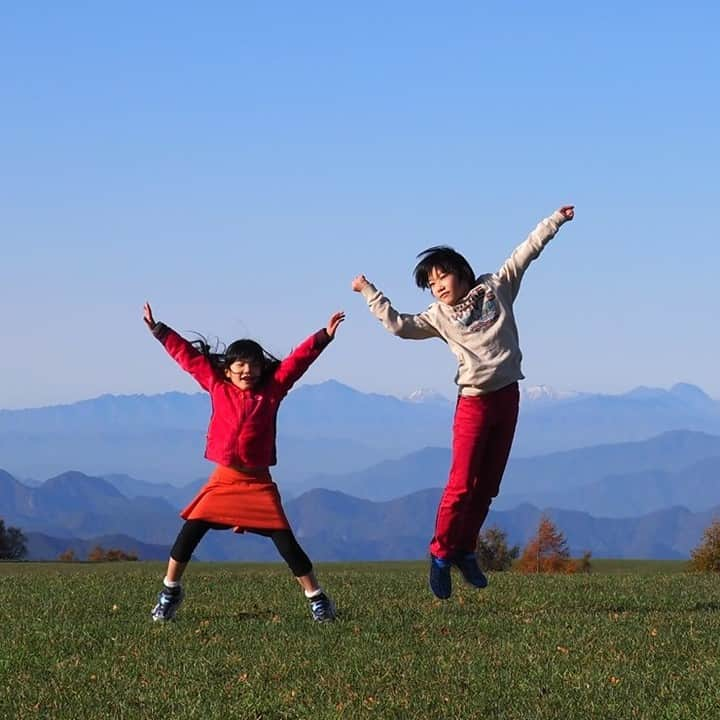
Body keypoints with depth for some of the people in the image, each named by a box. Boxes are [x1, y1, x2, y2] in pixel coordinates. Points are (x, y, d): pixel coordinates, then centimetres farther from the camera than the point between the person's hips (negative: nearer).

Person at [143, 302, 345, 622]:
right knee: (190, 530, -5)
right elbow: (188, 356, 8)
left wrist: (323, 337, -6)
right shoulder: (218, 387, 5)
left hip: (259, 483, -1)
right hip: (223, 479, 1)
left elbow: (297, 361, 1)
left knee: (284, 540, -4)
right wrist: (159, 330, 11)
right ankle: (170, 590, 12)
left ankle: (316, 597, 5)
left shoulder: (271, 391, 3)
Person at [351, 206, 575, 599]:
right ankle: (440, 554, 0)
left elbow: (526, 252, 8)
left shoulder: (496, 288, 7)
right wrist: (370, 293, -6)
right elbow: (399, 325, -8)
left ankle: (465, 551, 18)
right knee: (462, 484, -10)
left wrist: (555, 220, 9)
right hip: (474, 401, -3)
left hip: (507, 396, 3)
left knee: (488, 485, 7)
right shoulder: (440, 316, 2)